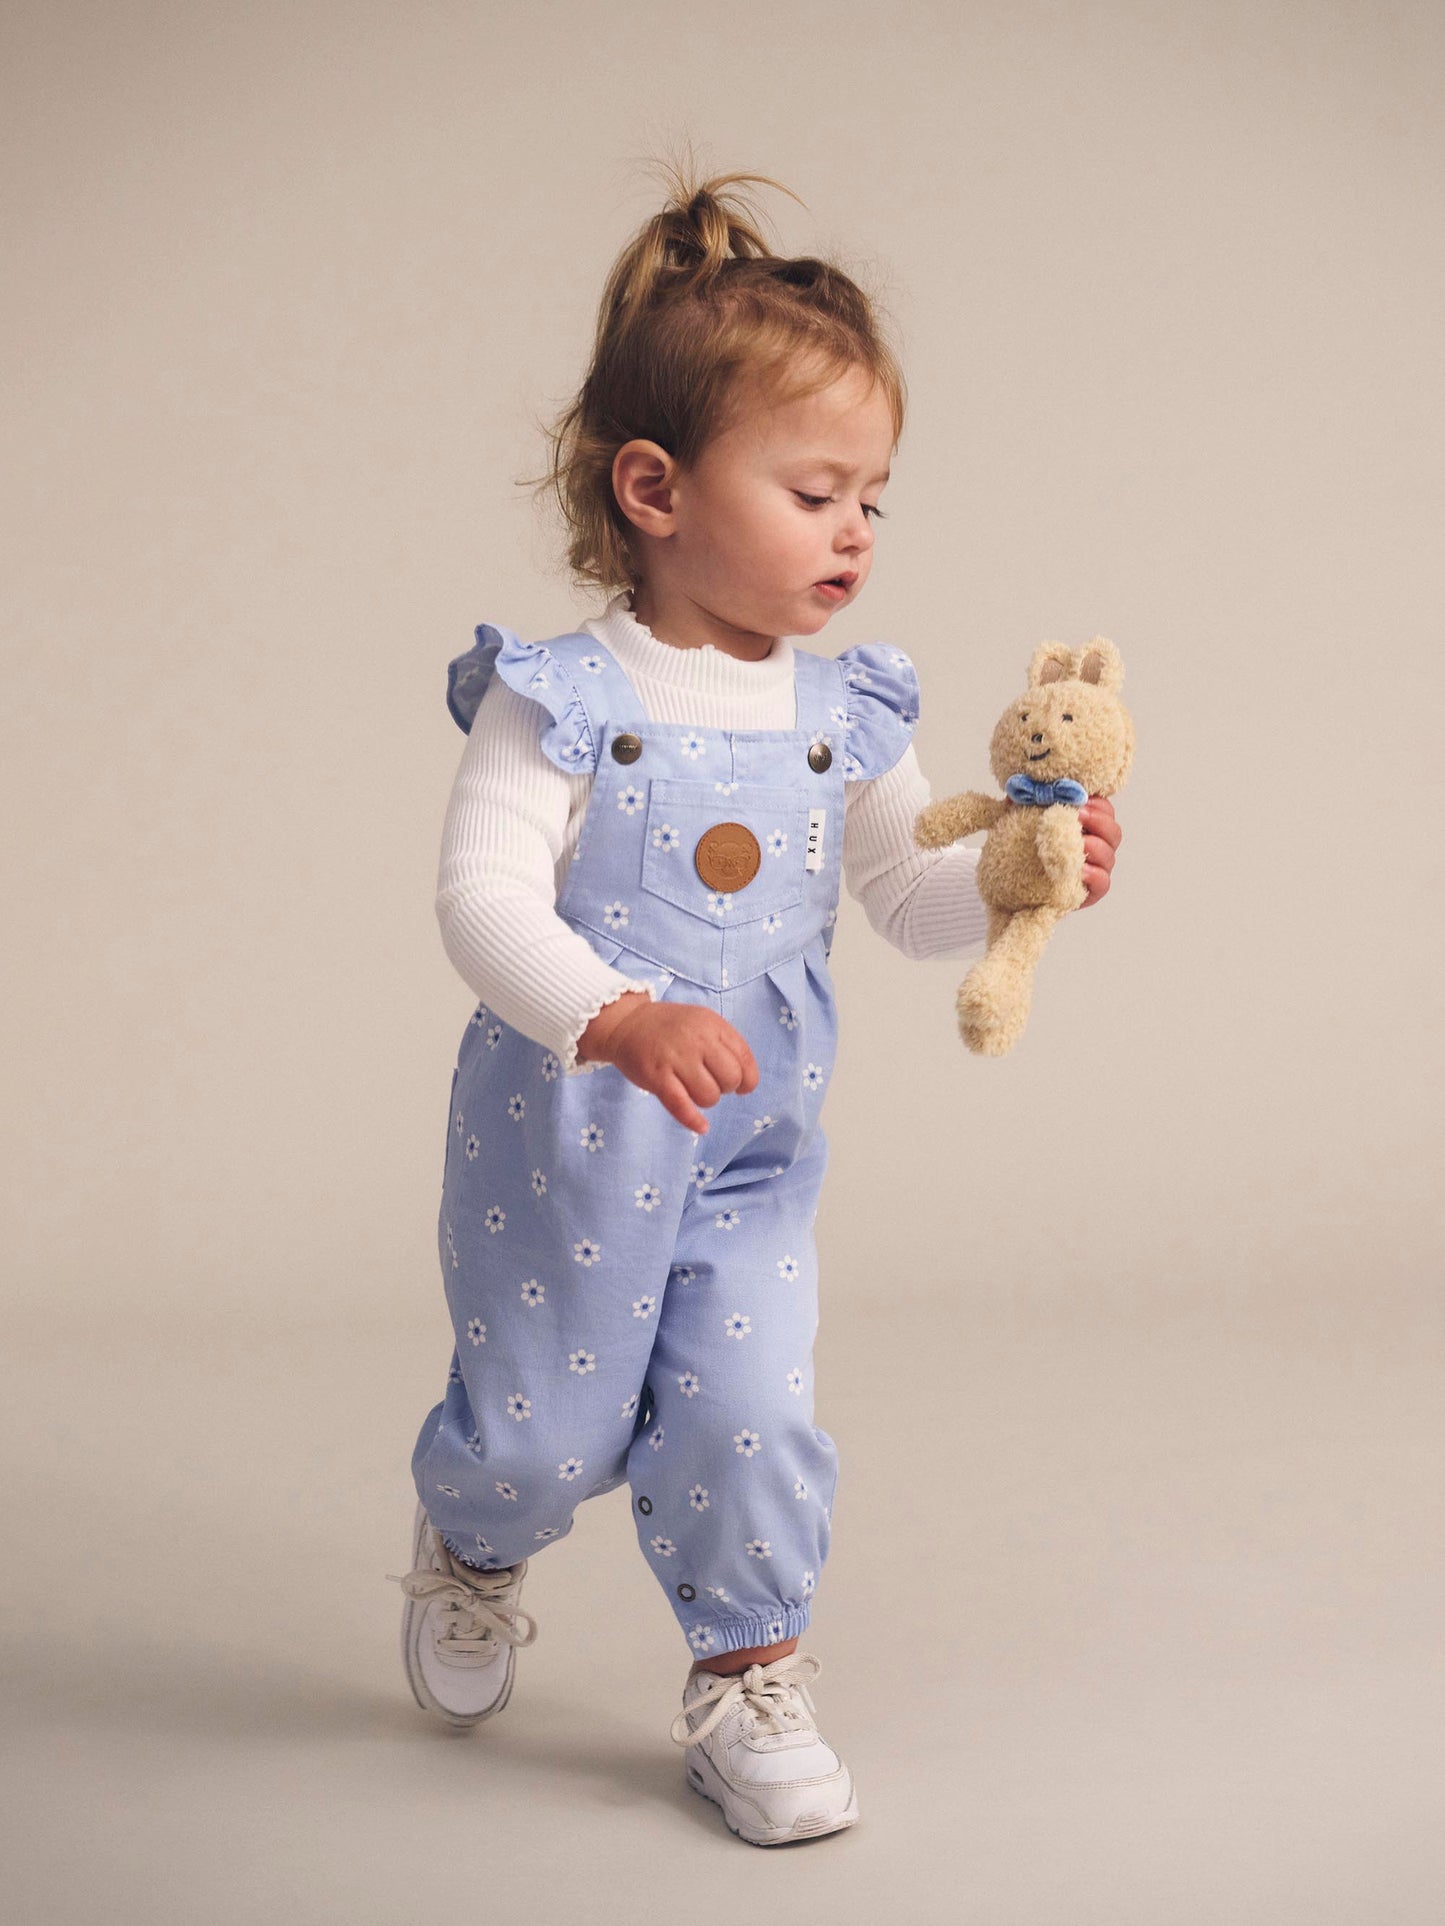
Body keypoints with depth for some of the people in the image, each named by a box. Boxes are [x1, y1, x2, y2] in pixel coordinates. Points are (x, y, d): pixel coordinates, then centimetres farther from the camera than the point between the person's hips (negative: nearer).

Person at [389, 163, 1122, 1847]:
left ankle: (747, 1677, 19)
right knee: (542, 1428, 9)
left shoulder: (842, 715, 1)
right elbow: (483, 897, -24)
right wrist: (619, 1019, -40)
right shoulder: (563, 700, -15)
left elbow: (908, 900, 7)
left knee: (747, 1413, -3)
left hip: (754, 1155, 4)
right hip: (563, 1140, -3)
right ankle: (469, 1557, 43)